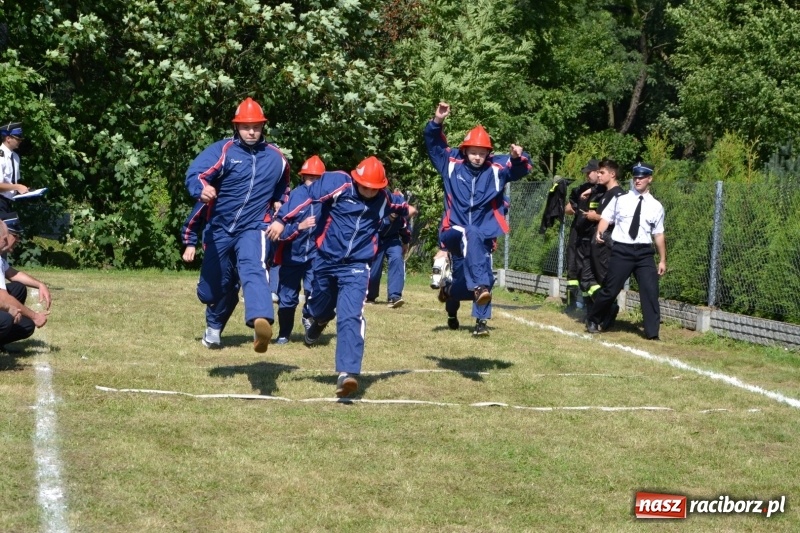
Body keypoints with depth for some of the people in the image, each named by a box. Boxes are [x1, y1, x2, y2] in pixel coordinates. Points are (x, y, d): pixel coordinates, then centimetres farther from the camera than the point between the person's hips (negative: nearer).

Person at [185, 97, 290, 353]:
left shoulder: (276, 157, 3)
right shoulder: (222, 150, -9)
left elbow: (282, 188, 25)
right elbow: (195, 174, -28)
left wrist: (279, 203, 4)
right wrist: (202, 190, -50)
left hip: (253, 228, 0)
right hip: (220, 229, 1)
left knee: (253, 269, -31)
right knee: (209, 292, 11)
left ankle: (261, 322, -56)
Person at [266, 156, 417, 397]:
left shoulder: (382, 198, 0)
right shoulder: (337, 183, -15)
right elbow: (305, 196, -20)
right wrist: (282, 219, -26)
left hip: (356, 266, 0)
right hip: (326, 261, 0)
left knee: (351, 318, -18)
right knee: (320, 310, 20)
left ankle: (347, 373, -25)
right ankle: (317, 321, 60)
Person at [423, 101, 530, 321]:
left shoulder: (497, 168, 3)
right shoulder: (452, 163, 4)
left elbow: (521, 168, -4)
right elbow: (433, 144, 5)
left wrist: (517, 157, -27)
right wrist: (437, 122, -12)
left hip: (484, 234, 3)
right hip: (453, 232, -3)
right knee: (470, 235, -33)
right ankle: (479, 286, -46)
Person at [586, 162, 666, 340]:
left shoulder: (656, 206, 8)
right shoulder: (620, 200, 4)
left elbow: (659, 234, 10)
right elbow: (606, 218, 3)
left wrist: (662, 260, 9)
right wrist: (599, 232, -18)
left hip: (644, 252, 2)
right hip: (622, 250, -2)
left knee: (650, 291, -5)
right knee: (610, 290, 2)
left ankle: (652, 333, 3)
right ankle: (593, 322, 23)